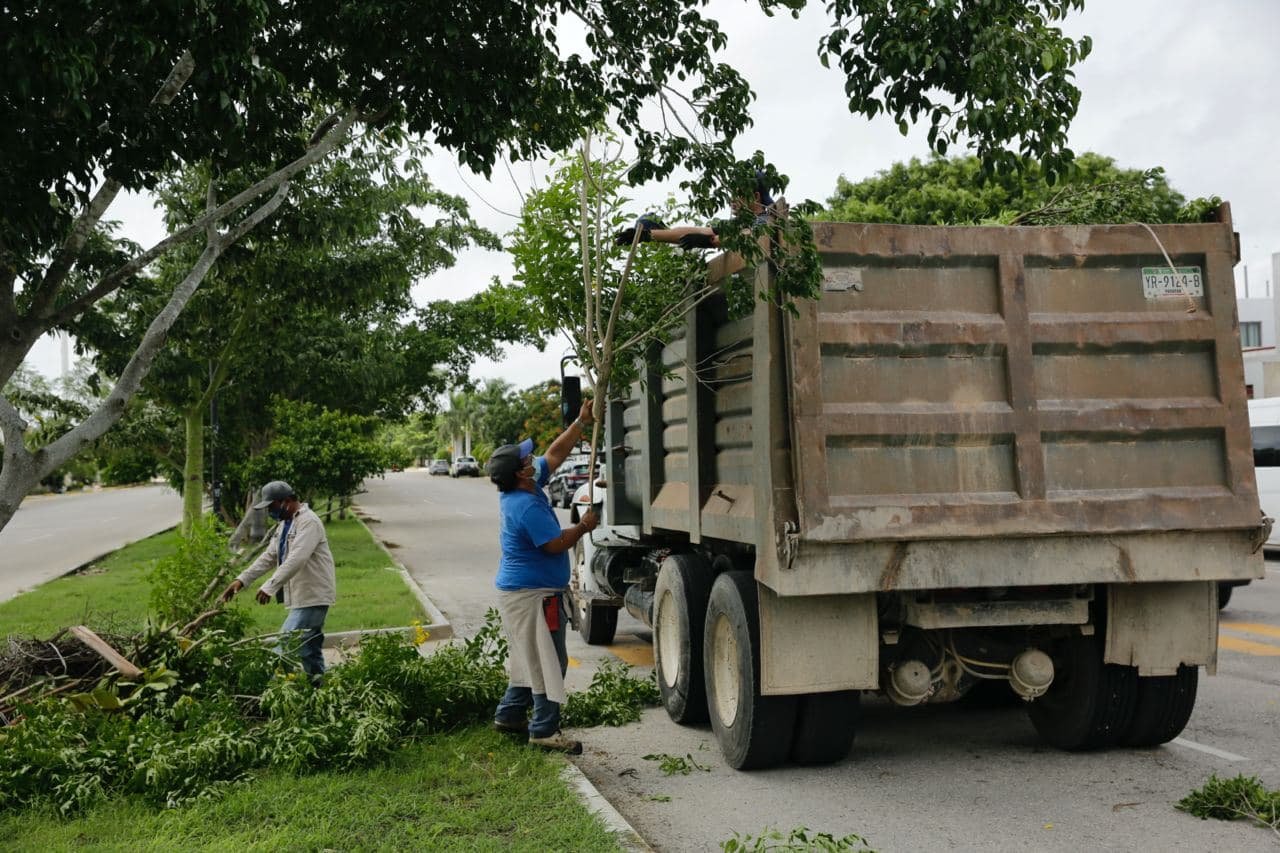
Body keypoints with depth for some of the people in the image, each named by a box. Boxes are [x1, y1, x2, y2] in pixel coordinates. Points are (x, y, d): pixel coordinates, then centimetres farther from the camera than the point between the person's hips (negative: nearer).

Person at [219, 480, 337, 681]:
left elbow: (296, 560, -26)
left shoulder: (308, 522, -15)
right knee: (310, 650, 13)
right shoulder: (284, 524, 16)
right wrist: (241, 580, 6)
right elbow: (268, 557, 17)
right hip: (302, 597, 10)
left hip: (313, 597, -10)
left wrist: (269, 587, -31)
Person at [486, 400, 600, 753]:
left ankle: (509, 714, 29)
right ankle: (545, 730, 2)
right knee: (548, 661, -4)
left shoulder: (523, 489, 6)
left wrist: (581, 422, 11)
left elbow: (555, 454, 13)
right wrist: (584, 526, -8)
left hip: (518, 589, 11)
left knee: (531, 657, 21)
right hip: (532, 594, -11)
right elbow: (556, 544, -24)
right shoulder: (527, 506, -24)